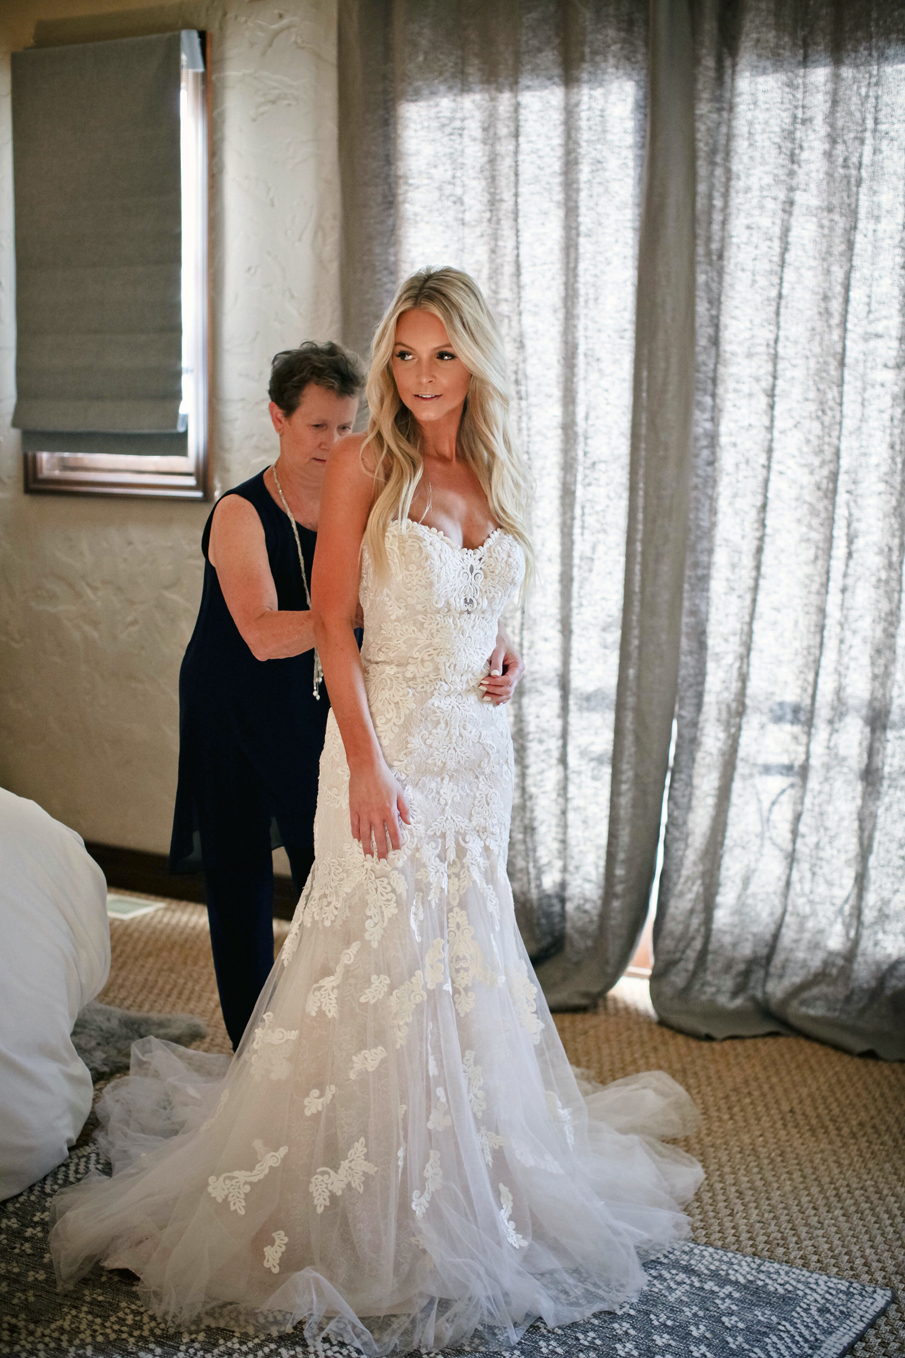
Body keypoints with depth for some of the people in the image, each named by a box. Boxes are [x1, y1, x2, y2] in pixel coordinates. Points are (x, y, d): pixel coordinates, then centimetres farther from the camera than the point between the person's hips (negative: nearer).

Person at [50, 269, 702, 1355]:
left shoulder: (497, 472, 8)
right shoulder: (364, 462, -8)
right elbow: (333, 624, -11)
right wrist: (369, 764, -17)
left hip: (477, 745, 5)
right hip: (387, 741, -5)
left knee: (465, 960, 14)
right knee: (379, 968, 0)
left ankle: (466, 1169, 33)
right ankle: (356, 1214, 17)